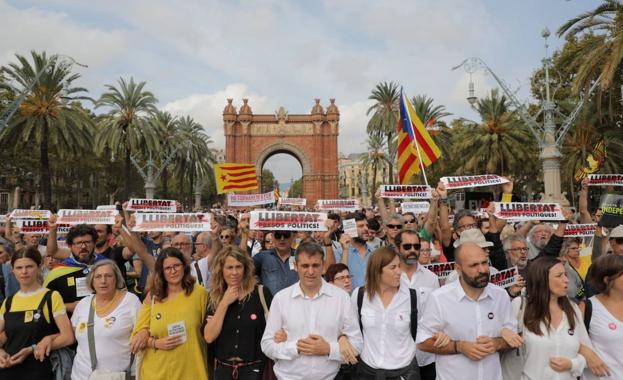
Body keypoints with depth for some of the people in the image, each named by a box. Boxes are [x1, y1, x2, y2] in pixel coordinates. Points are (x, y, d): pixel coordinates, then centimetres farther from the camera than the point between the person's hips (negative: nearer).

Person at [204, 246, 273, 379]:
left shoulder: (261, 293, -10)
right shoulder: (215, 297, 0)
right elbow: (209, 337, -8)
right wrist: (224, 303, -14)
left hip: (253, 368, -2)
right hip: (222, 368, 3)